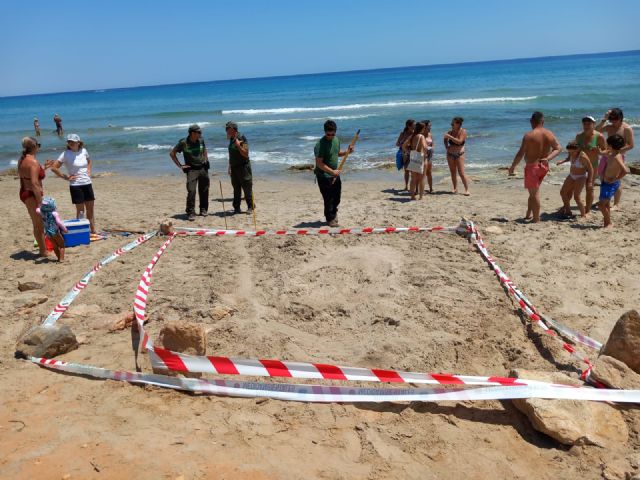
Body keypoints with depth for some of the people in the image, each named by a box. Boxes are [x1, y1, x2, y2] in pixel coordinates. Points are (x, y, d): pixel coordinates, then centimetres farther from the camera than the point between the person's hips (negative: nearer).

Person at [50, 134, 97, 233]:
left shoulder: (83, 151, 5)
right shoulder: (66, 154, -9)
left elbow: (89, 162, 26)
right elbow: (54, 168, -12)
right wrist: (66, 177, -10)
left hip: (87, 183, 5)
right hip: (76, 185, -5)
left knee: (90, 209, 10)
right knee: (80, 211, -1)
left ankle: (93, 231, 19)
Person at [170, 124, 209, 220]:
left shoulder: (201, 141, 6)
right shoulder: (183, 143, -8)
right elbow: (172, 153, 0)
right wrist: (180, 166, -4)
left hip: (203, 168, 4)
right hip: (191, 170, -4)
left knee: (204, 191, 9)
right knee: (191, 191, -14)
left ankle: (203, 209, 24)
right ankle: (190, 213, -9)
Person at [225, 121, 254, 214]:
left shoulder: (242, 139, -12)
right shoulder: (232, 139, 11)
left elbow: (245, 154, -16)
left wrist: (238, 145, -27)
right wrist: (230, 167, 19)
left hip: (243, 167, -8)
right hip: (234, 167, 8)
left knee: (247, 188, -4)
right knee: (236, 189, 9)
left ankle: (250, 207, 2)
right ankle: (237, 207, 15)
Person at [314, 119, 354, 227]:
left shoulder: (336, 140, 3)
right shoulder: (320, 145, -22)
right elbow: (319, 163, -24)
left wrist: (346, 151, 0)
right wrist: (332, 172, -28)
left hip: (335, 174, 8)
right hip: (324, 176, -8)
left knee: (337, 197, 18)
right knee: (328, 198, -1)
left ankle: (333, 213, 42)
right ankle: (330, 219, 15)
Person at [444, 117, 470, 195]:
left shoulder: (463, 131, -9)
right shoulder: (450, 132, 2)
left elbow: (459, 141, -24)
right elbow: (446, 140, 21)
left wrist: (449, 136, -24)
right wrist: (446, 146, 2)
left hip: (459, 154, -4)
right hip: (450, 154, 4)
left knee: (461, 173, -9)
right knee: (453, 172, 7)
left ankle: (466, 190, -5)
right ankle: (455, 189, 15)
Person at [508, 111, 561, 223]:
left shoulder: (528, 135, -15)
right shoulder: (549, 134, 2)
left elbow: (521, 153, -15)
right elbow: (558, 148, 4)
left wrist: (512, 167, -6)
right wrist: (548, 158, -4)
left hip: (532, 166, -6)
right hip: (544, 166, 6)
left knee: (534, 193, 0)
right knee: (534, 191, 22)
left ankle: (536, 219, 5)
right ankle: (528, 214, 28)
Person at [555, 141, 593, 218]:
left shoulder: (583, 157, -29)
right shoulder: (572, 153, -9)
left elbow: (590, 169, -21)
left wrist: (590, 182, -22)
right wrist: (562, 161, -5)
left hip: (581, 177, -8)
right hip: (571, 176, 8)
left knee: (576, 196, -15)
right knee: (563, 192, 10)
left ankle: (583, 215, -2)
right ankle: (567, 210, 26)